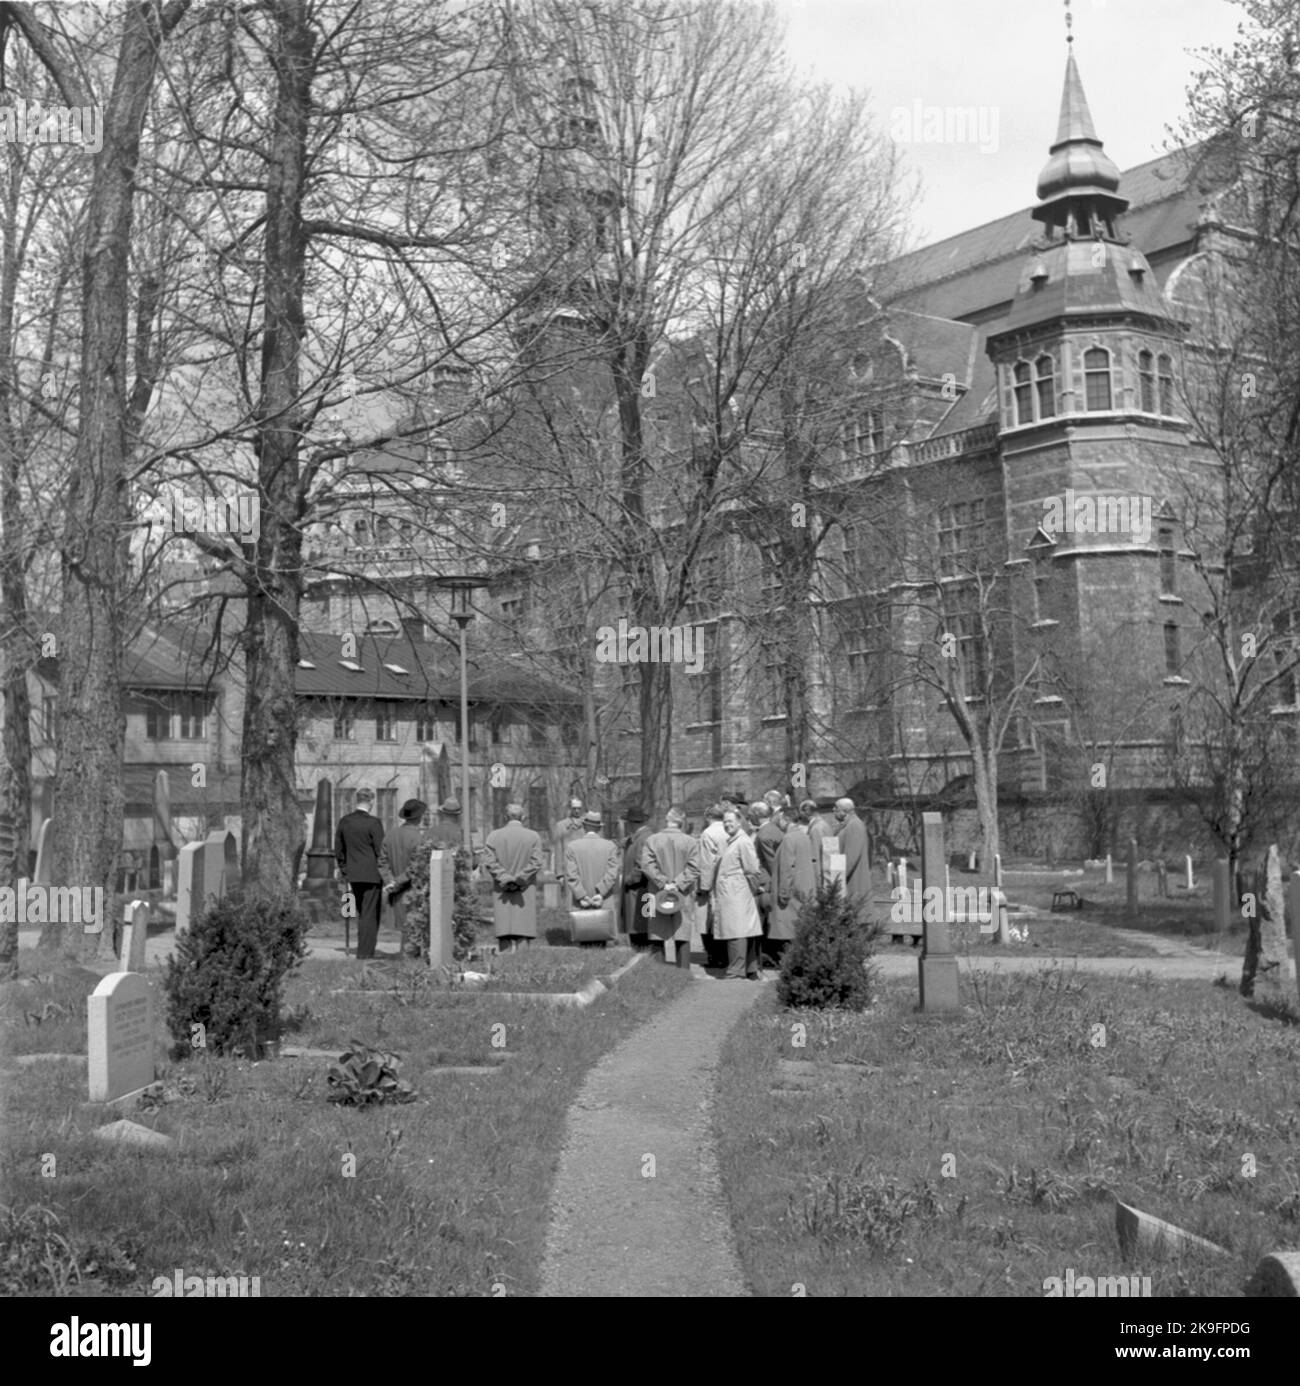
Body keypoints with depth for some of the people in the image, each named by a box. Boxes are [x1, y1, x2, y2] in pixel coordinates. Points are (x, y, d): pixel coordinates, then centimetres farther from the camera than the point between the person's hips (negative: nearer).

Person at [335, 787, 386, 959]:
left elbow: (338, 849, 11)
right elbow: (380, 850, -13)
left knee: (362, 914, 18)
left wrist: (344, 870, 20)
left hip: (353, 875, 6)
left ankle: (363, 952, 23)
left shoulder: (344, 821, 4)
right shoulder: (373, 822, -14)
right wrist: (385, 873, -1)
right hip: (371, 874, -6)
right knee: (370, 916, 0)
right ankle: (365, 954, 0)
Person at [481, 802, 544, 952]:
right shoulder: (533, 836, -1)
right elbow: (536, 863, -9)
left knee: (505, 933, 3)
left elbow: (489, 862, -6)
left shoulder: (494, 835, 0)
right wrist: (519, 879, -9)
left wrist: (505, 878, -8)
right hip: (526, 894, -1)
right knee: (524, 932, 1)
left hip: (501, 891, 1)